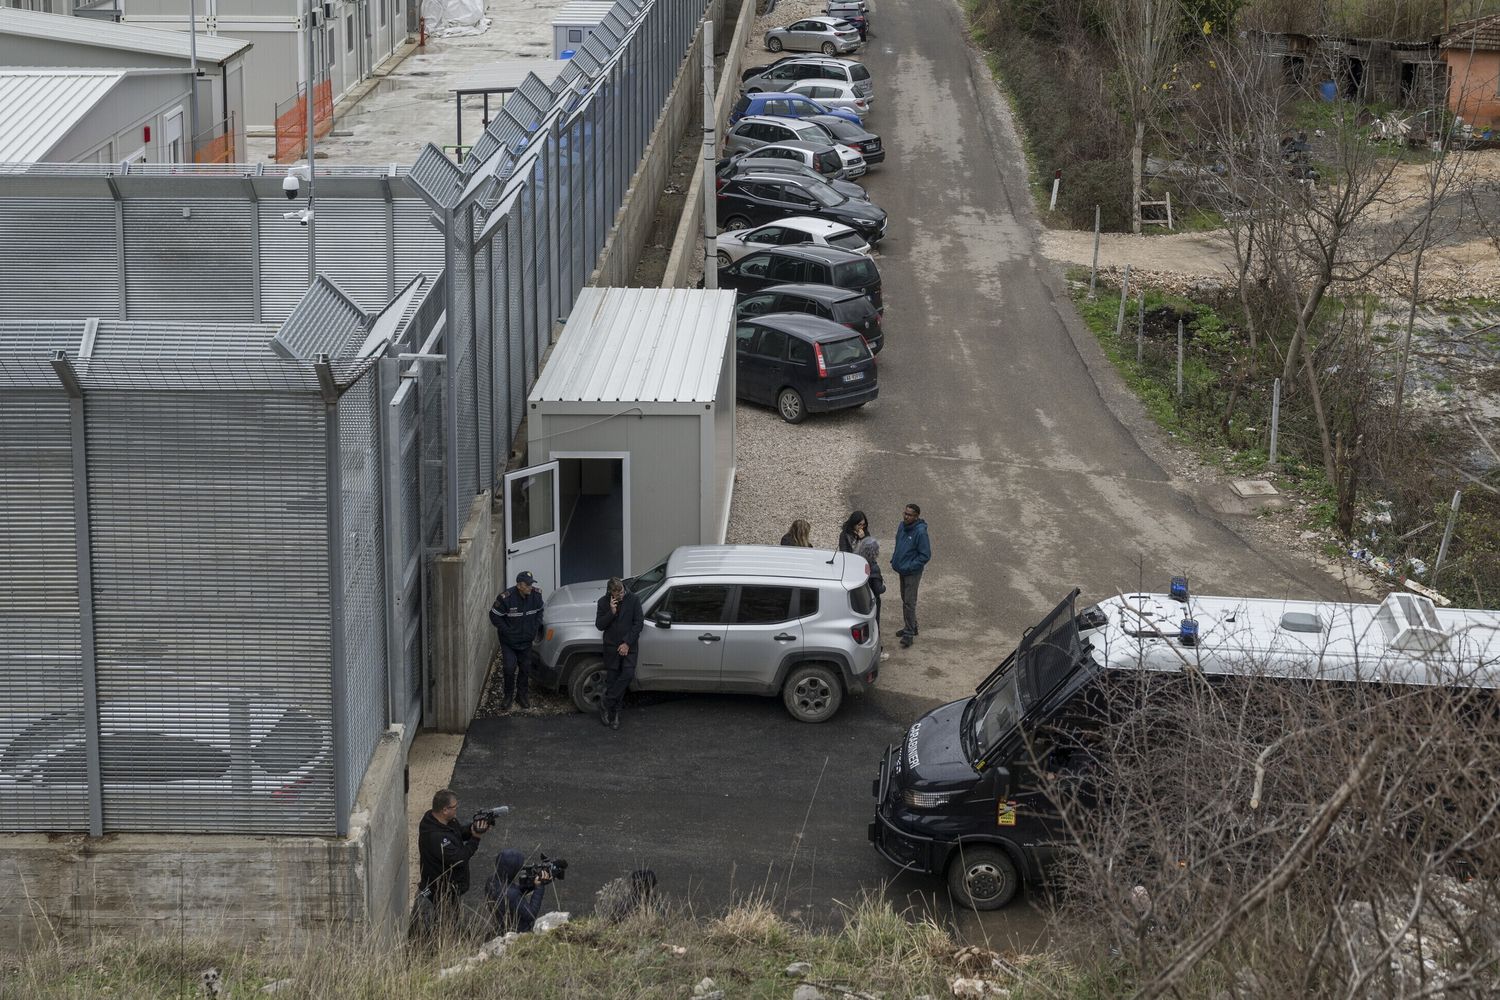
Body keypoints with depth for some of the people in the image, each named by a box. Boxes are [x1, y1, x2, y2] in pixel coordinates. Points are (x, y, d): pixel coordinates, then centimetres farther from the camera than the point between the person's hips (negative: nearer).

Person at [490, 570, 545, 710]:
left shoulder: (536, 595, -10)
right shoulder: (506, 598, -24)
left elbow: (539, 611, 11)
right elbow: (494, 616, -13)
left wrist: (536, 627, 1)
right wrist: (507, 631, -15)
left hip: (526, 641, 4)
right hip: (509, 641, -4)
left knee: (525, 668, 10)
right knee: (509, 668, -8)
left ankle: (522, 695, 28)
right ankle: (508, 695, 12)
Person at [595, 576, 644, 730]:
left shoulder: (633, 600, -6)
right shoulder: (603, 602, -3)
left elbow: (639, 623, -5)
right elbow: (599, 625, -3)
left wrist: (627, 643, -12)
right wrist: (611, 612, -20)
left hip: (629, 646, -1)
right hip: (611, 646, 1)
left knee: (628, 674, -16)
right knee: (612, 679, 3)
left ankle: (606, 703, -5)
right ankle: (614, 713, 13)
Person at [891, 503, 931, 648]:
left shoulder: (920, 532, -22)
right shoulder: (902, 526, 2)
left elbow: (925, 555, -19)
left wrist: (909, 567, -21)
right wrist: (894, 560, 6)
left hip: (913, 573, -8)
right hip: (902, 571, 8)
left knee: (909, 602, -6)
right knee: (905, 600, 18)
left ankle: (909, 633, 0)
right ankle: (911, 627, 33)